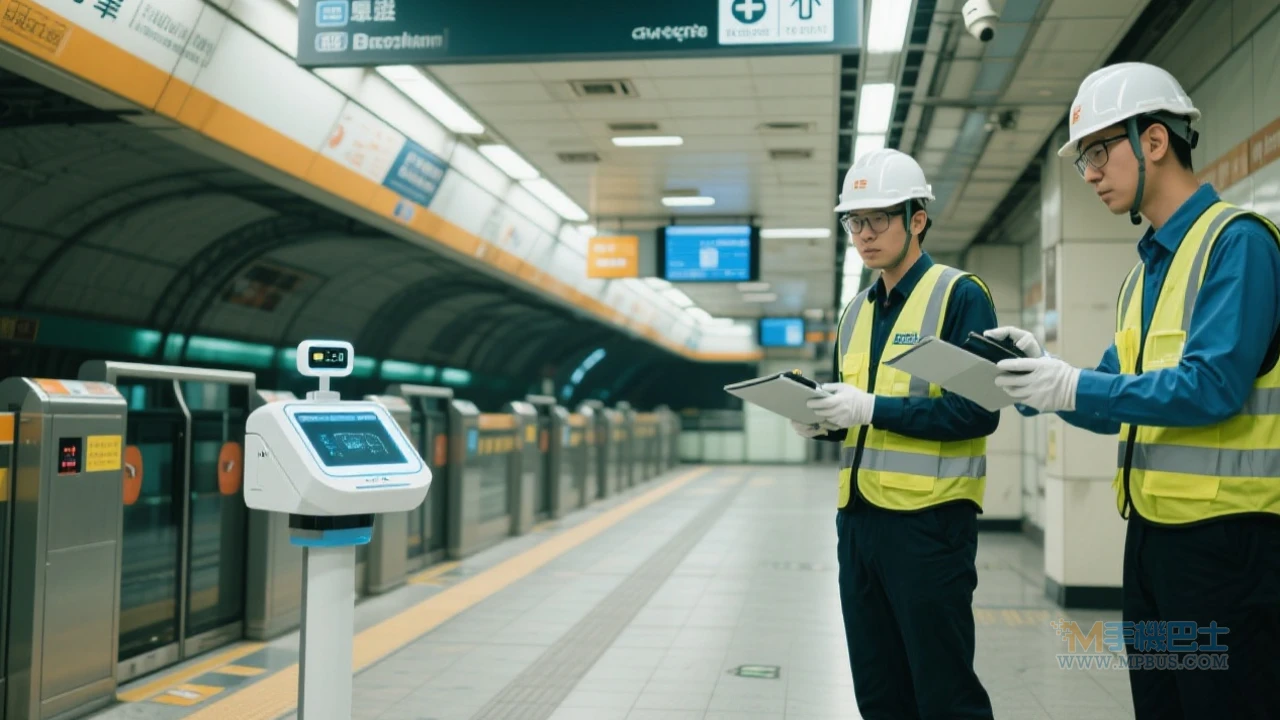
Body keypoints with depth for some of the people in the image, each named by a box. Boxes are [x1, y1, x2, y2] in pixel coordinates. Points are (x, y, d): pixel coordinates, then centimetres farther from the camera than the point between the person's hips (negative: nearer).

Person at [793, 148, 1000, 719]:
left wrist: (874, 408, -21)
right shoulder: (856, 312, 15)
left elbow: (979, 410, -17)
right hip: (857, 516, 7)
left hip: (930, 519, -7)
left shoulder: (960, 295, -7)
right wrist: (824, 422, -1)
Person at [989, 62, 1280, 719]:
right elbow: (1114, 407, 15)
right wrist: (1040, 373, -1)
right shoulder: (1145, 271, 15)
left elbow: (1212, 385, -22)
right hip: (1150, 530, 9)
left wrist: (1075, 387, -19)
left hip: (1226, 534, -9)